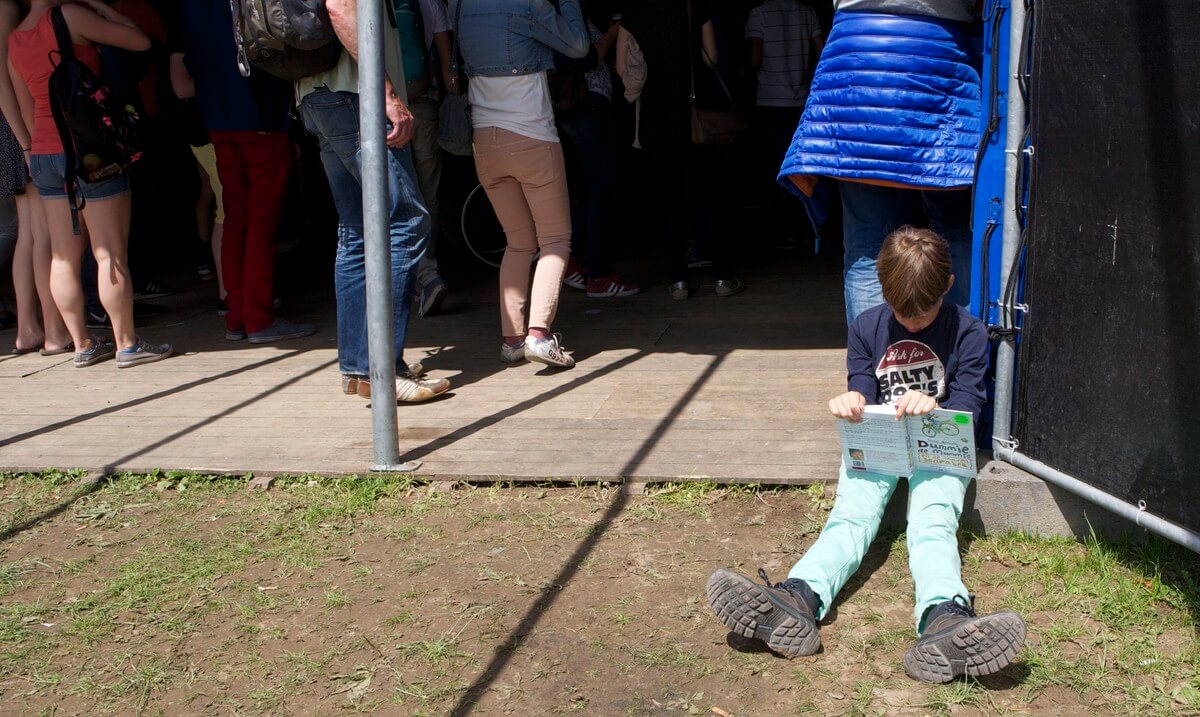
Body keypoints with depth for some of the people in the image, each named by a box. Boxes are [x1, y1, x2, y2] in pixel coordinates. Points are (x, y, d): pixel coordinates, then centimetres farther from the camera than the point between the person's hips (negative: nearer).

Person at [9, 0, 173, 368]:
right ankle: (127, 344, 2)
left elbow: (27, 109, 17)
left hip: (44, 154, 7)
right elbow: (140, 41, -7)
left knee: (63, 257, 8)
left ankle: (82, 344, 15)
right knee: (111, 254, -2)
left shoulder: (14, 40, 11)